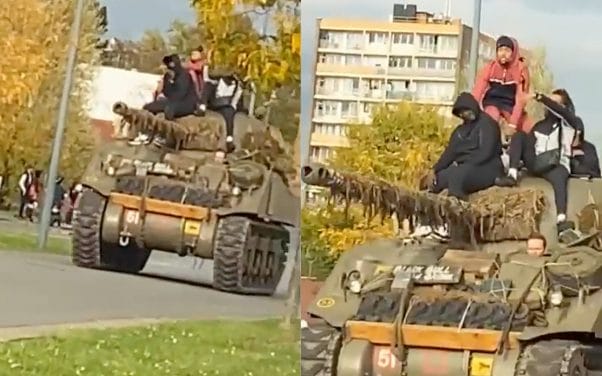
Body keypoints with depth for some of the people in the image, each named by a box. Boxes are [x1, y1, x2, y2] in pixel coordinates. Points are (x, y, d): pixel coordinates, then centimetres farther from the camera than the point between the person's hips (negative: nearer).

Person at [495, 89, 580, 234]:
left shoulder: (568, 122, 10)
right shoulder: (540, 125, 25)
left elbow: (559, 110, -12)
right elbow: (529, 143, 18)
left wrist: (540, 98, -21)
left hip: (555, 165, -4)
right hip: (535, 163, 4)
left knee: (559, 177, -39)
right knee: (519, 135, -10)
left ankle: (561, 221, -61)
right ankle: (512, 175, -29)